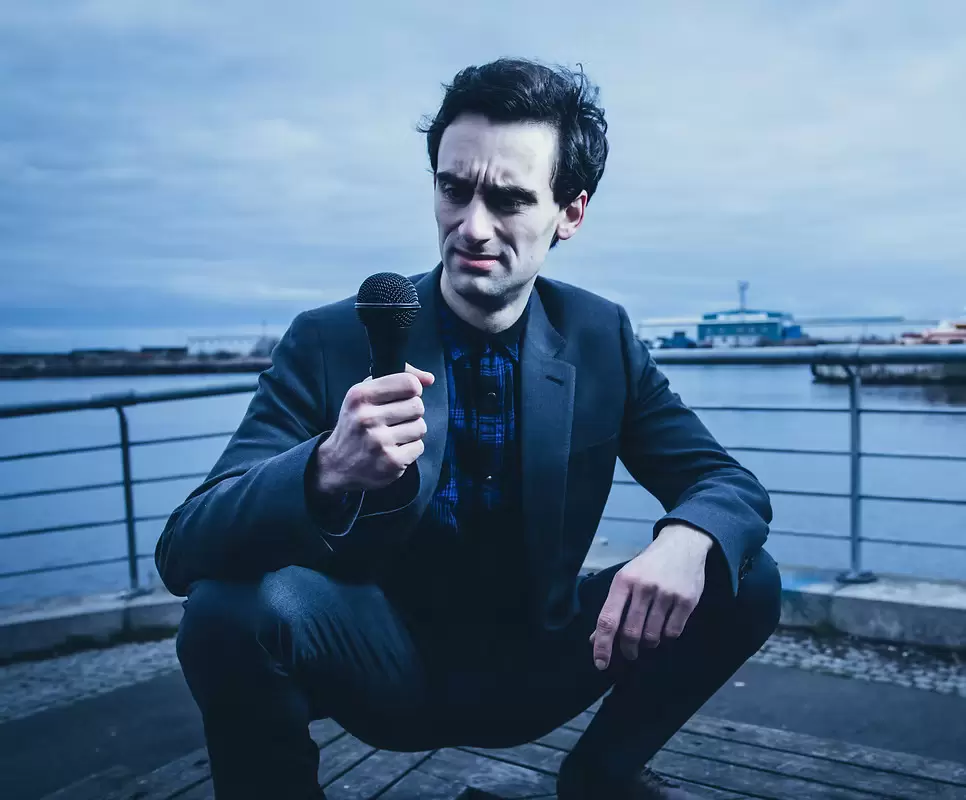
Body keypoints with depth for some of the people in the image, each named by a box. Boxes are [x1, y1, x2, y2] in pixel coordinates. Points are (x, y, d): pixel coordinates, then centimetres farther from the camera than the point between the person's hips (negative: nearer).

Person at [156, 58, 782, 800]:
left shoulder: (602, 337, -7)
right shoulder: (332, 341, -16)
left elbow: (731, 484, -5)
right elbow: (183, 551, -21)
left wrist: (686, 540, -31)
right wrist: (326, 470, -43)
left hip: (540, 661, 3)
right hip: (389, 662, -2)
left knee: (745, 584, -13)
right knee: (234, 605, -31)